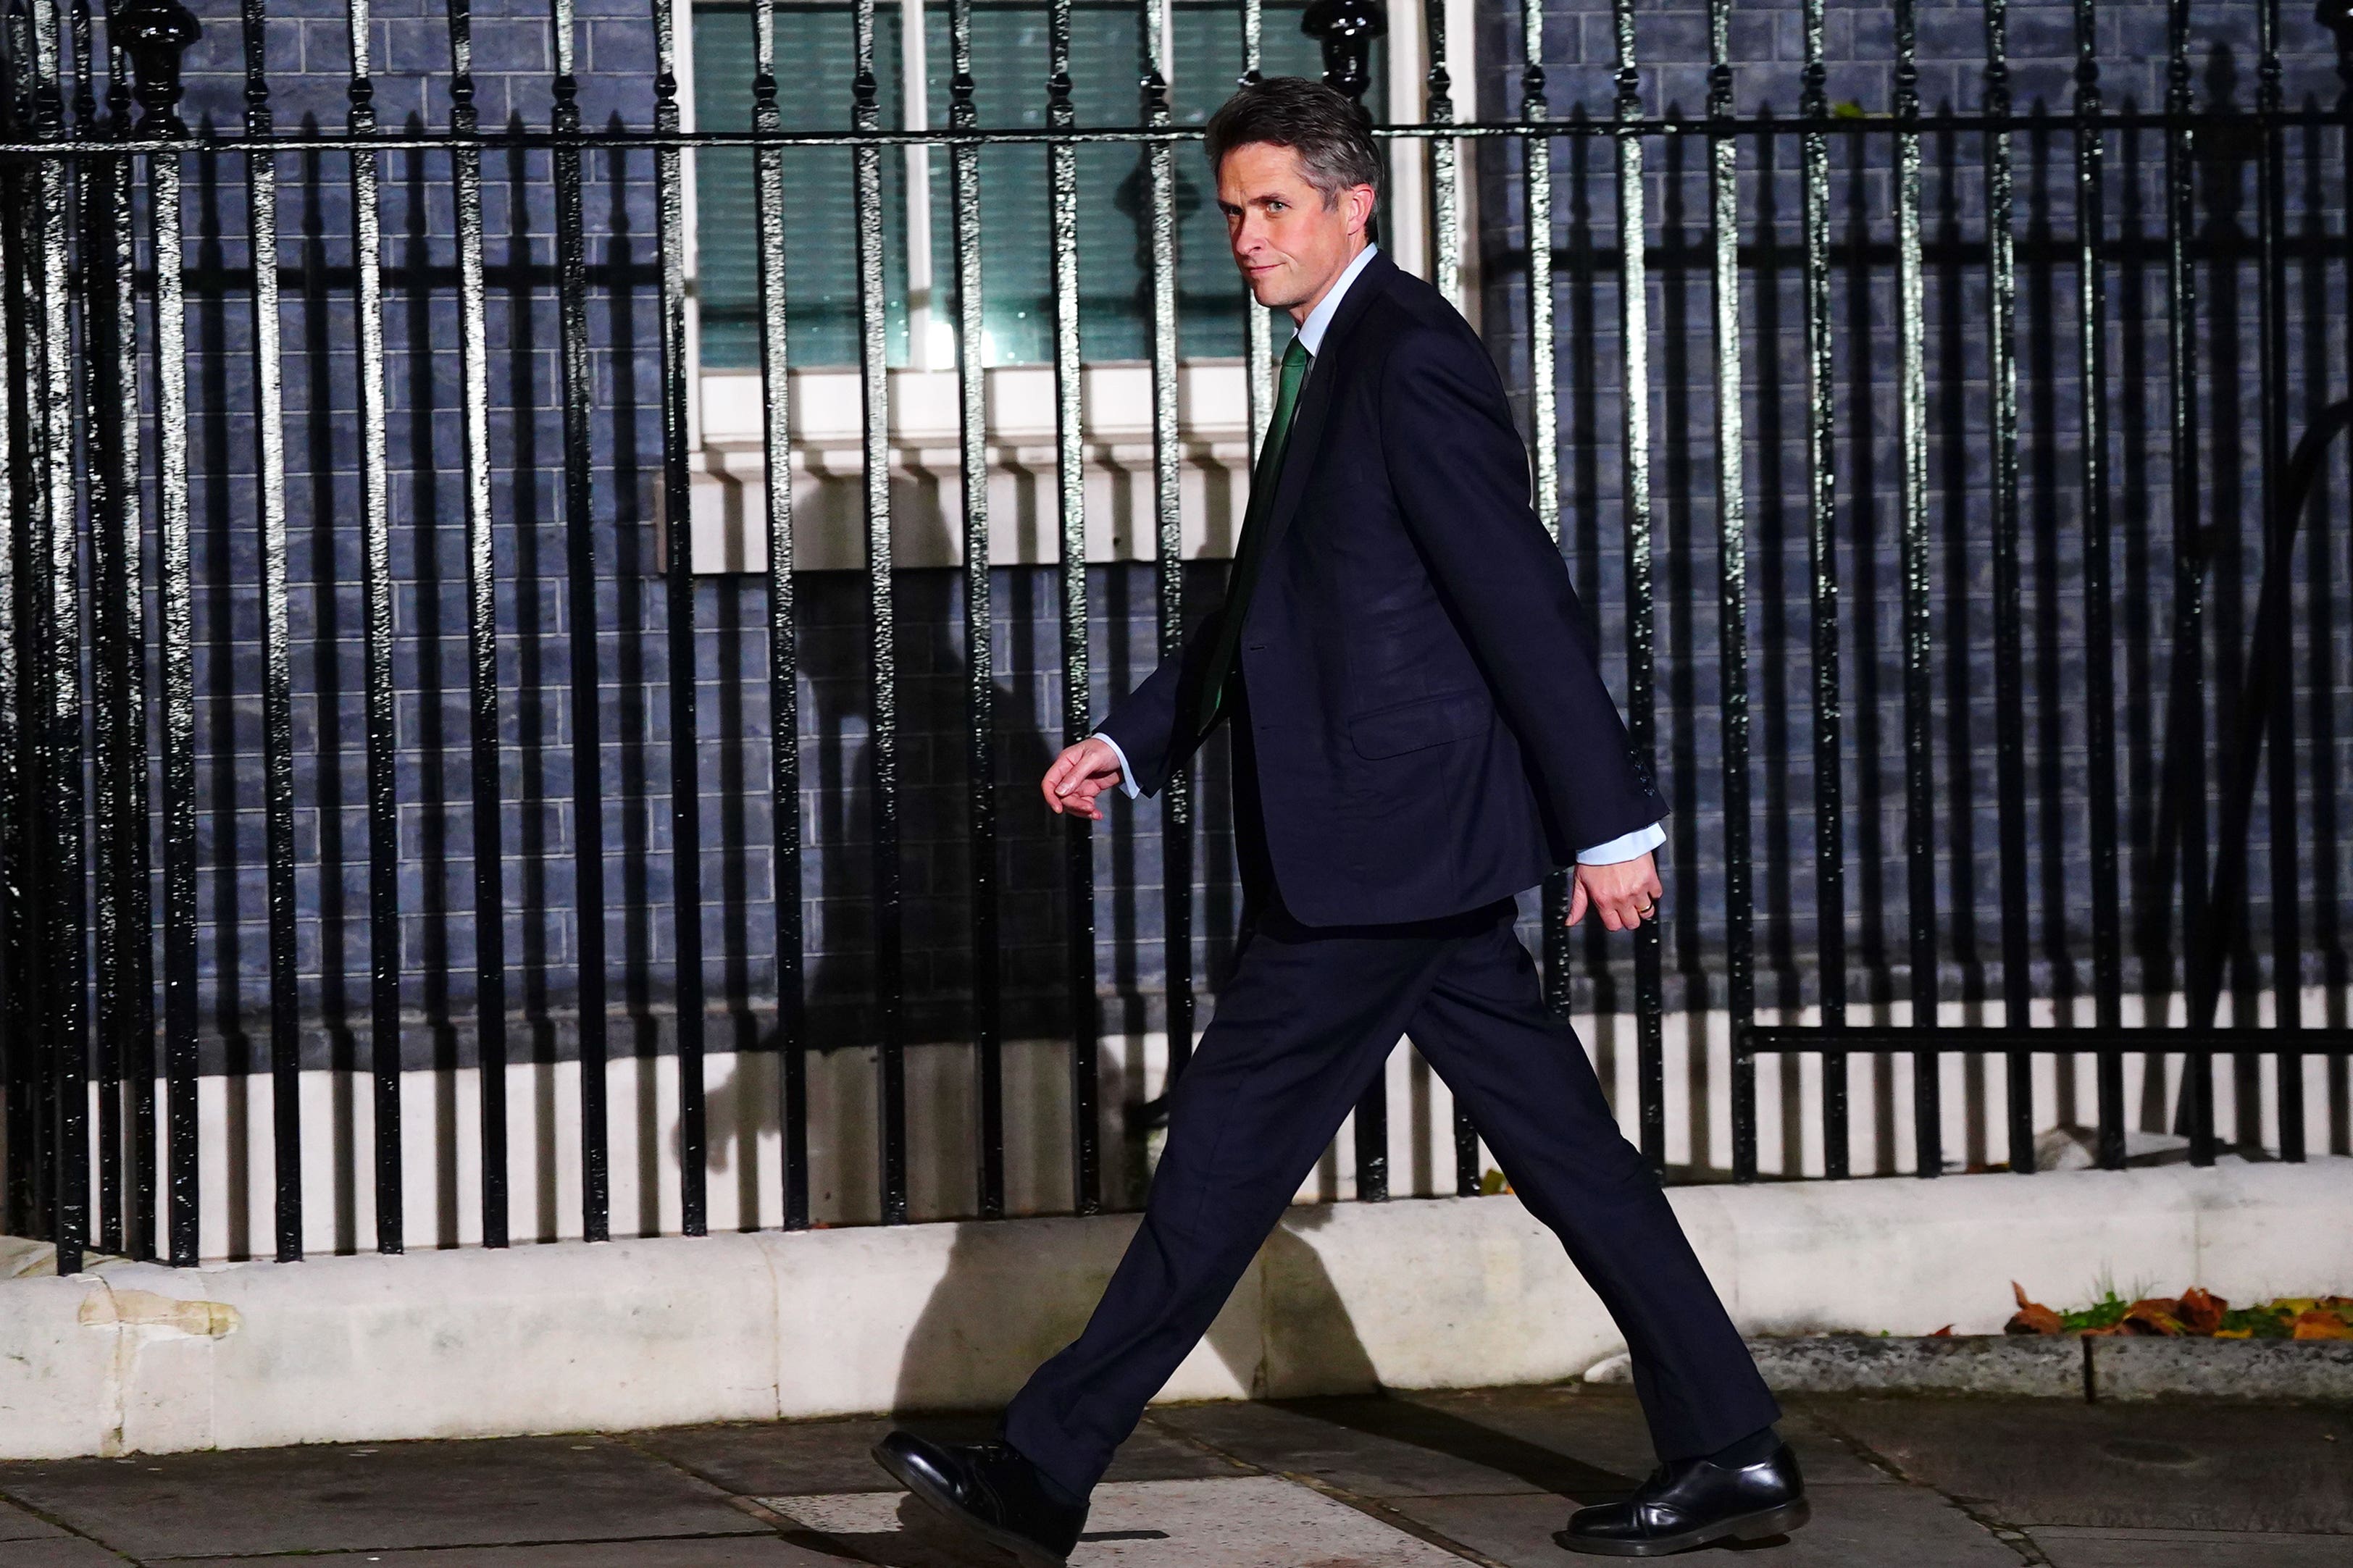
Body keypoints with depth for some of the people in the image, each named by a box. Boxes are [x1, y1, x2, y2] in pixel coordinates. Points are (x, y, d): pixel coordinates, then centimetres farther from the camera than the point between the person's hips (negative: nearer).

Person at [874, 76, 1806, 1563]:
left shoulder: (1410, 356, -14)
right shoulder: (1337, 366, 17)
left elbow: (1523, 596, -18)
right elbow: (1268, 606, 26)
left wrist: (1608, 823, -20)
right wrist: (1131, 743, 18)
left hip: (1390, 840, -10)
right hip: (1403, 844, 10)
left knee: (1234, 1138, -5)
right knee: (1559, 1143, 9)